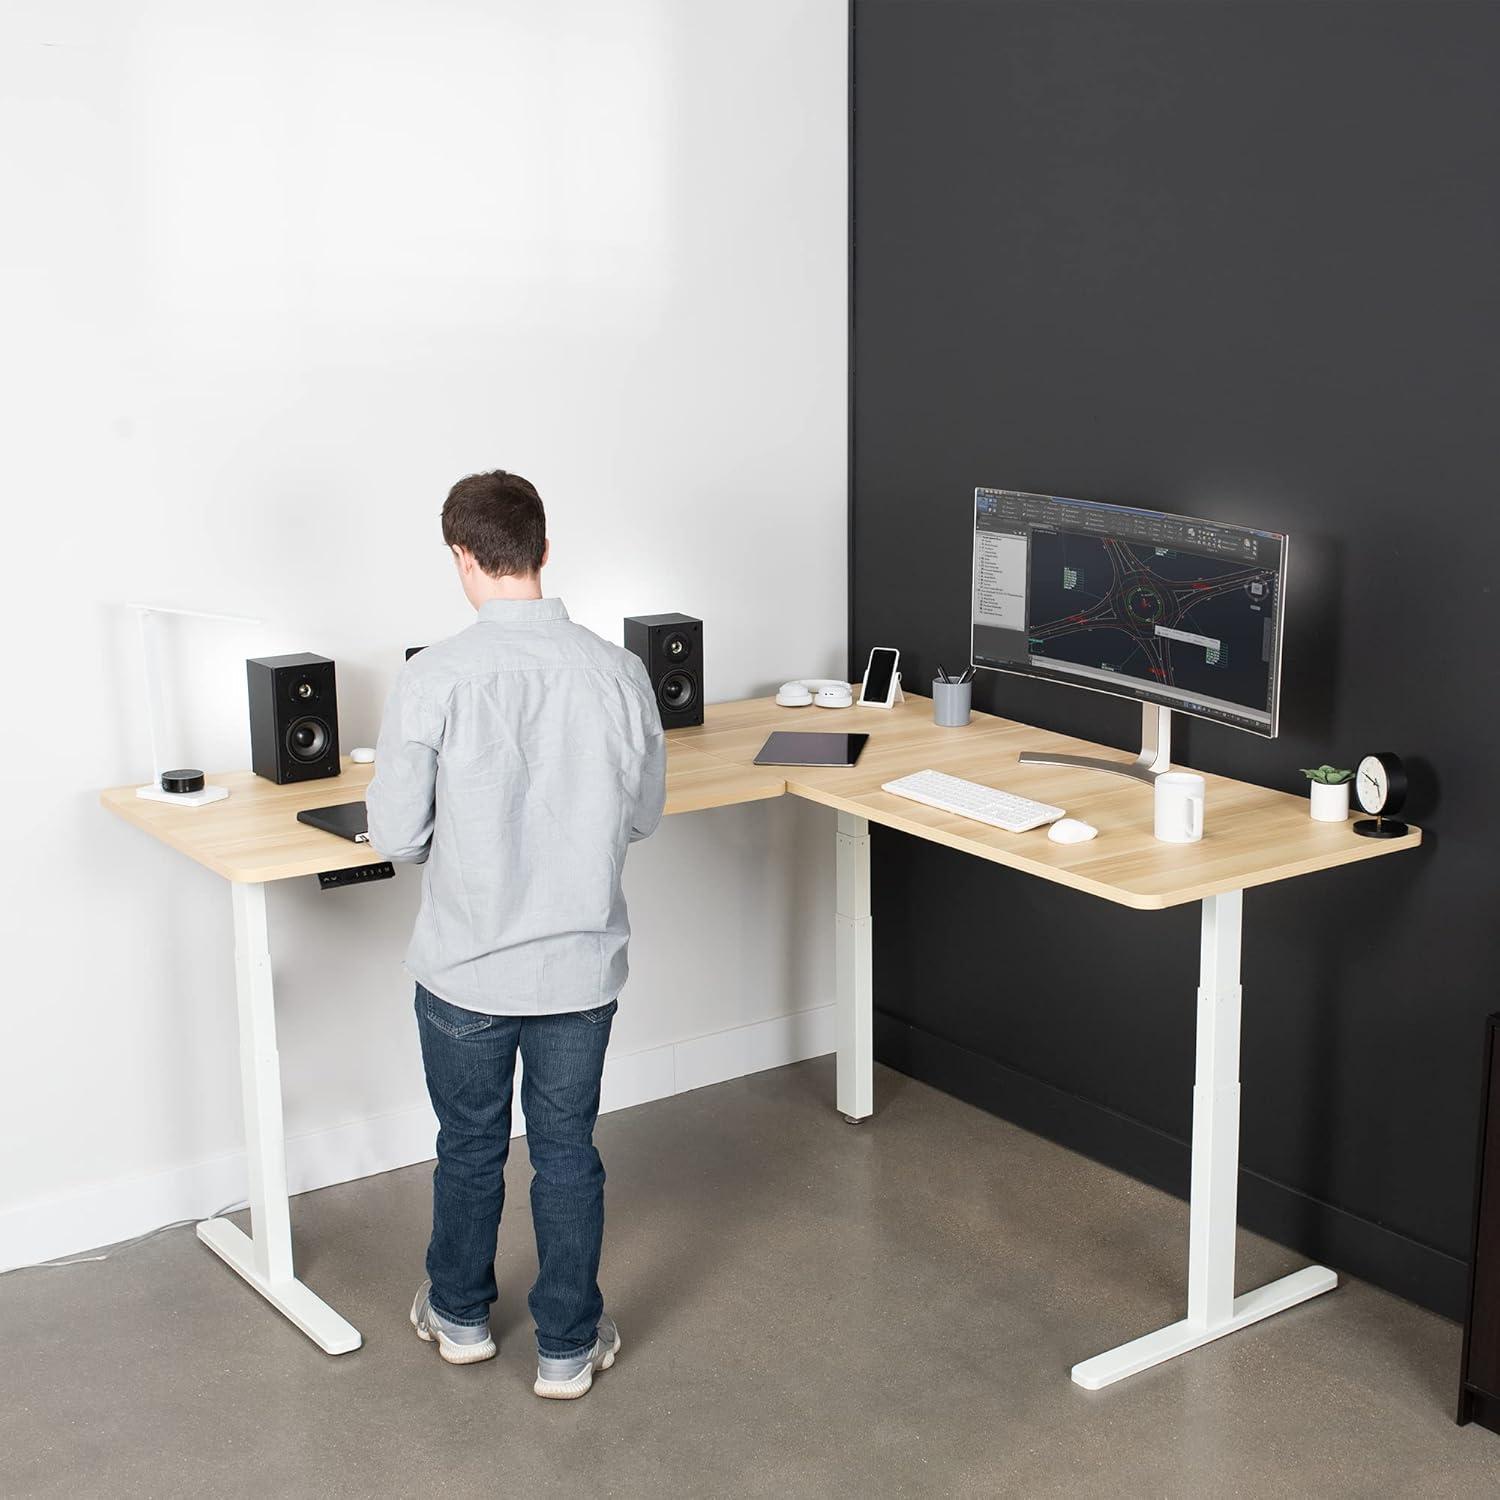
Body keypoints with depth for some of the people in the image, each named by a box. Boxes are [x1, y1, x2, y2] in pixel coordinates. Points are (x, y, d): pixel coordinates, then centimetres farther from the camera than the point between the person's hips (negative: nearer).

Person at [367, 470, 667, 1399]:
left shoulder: (436, 679, -18)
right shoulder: (617, 671, -9)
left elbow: (397, 835, -12)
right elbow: (643, 816, 2)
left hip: (466, 969, -1)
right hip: (581, 965, 2)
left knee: (470, 1146, 19)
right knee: (567, 1152, 15)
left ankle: (460, 1316, 39)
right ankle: (569, 1346, 27)